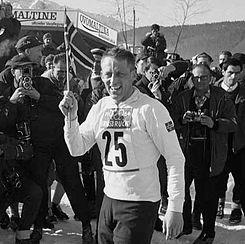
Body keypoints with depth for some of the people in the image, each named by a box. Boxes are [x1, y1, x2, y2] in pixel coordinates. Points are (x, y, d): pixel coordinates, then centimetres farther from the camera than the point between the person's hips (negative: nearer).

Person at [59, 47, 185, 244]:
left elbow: (175, 159, -15)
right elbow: (77, 149, 7)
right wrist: (71, 117, -10)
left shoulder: (150, 109, -15)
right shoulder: (100, 107, 5)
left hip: (141, 203, -6)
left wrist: (175, 208, -18)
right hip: (109, 199, 6)